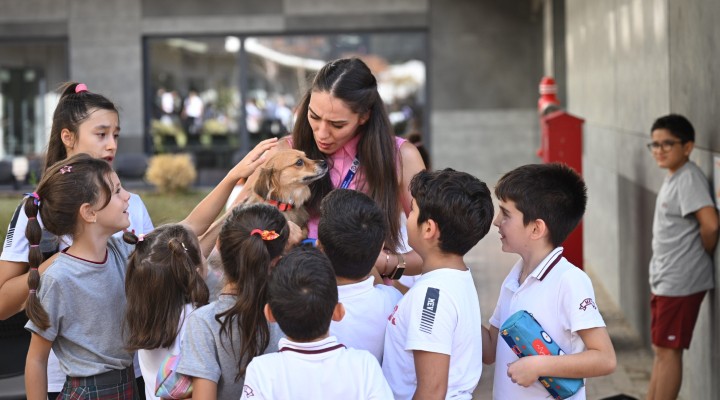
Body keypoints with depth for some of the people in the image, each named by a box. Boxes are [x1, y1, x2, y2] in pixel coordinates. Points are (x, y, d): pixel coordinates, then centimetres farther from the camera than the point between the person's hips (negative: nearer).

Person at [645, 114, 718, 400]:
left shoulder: (688, 179, -17)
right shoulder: (672, 178, 13)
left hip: (679, 282, -9)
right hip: (664, 279, 9)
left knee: (668, 350, -3)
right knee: (660, 349, 15)